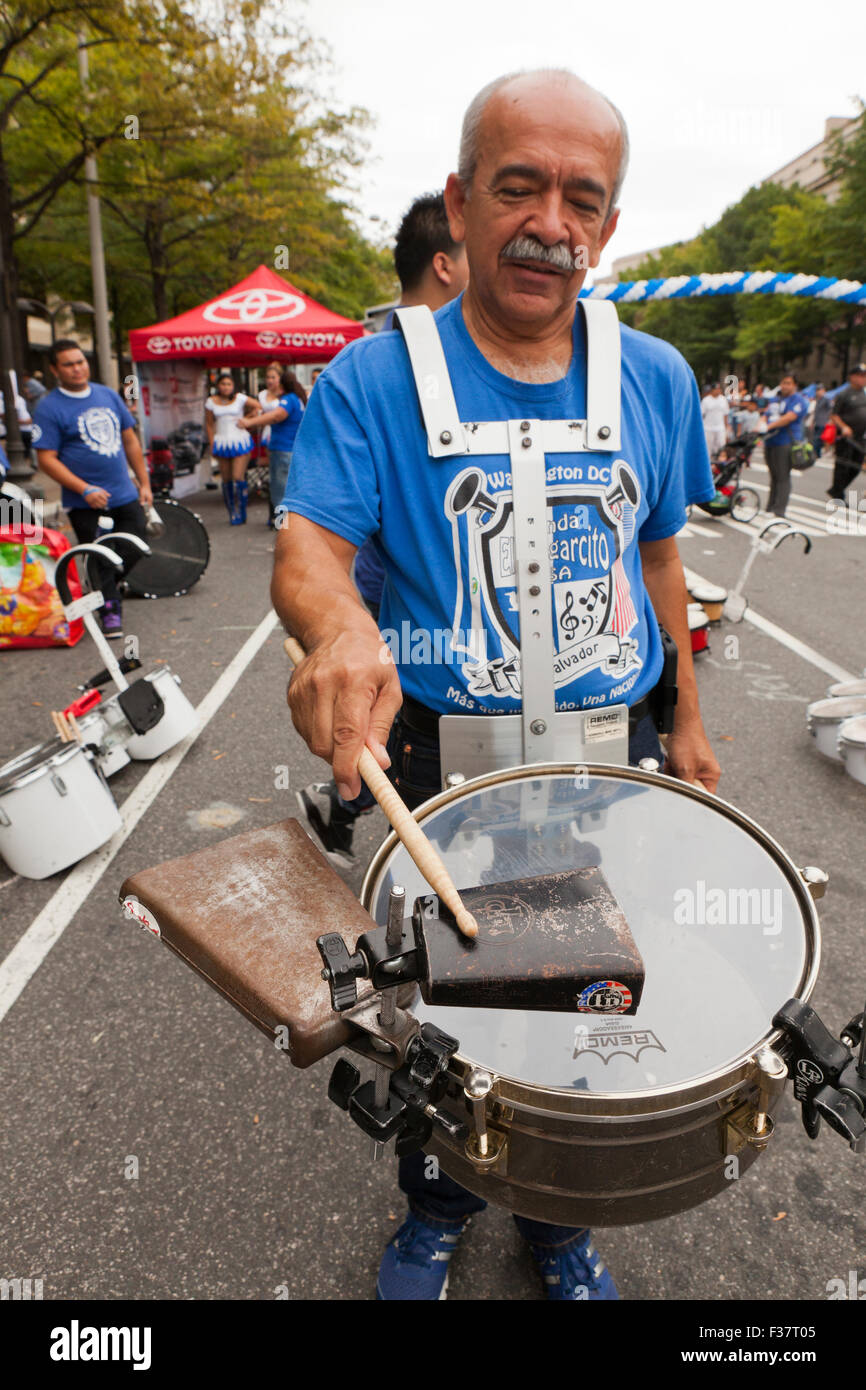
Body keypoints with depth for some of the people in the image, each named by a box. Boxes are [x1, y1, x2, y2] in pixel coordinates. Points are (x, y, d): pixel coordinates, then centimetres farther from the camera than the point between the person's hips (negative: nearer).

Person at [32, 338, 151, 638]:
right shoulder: (49, 407, -8)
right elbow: (46, 459, -12)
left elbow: (130, 440, 14)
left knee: (133, 551, 8)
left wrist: (144, 483, 10)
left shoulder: (108, 395, 8)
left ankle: (101, 591, 31)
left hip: (126, 496, 5)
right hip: (86, 504, -5)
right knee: (100, 562, 2)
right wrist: (85, 490, -20)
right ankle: (110, 610, 20)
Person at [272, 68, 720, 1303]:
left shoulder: (655, 381, 2)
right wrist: (340, 625, -43)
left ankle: (560, 1222, 50)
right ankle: (435, 1207, 50)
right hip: (436, 762, -2)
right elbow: (308, 543, -19)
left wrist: (686, 718, 11)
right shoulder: (372, 381, -9)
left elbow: (656, 554, 10)